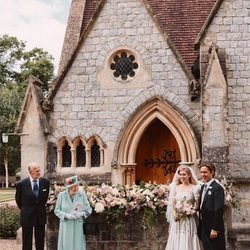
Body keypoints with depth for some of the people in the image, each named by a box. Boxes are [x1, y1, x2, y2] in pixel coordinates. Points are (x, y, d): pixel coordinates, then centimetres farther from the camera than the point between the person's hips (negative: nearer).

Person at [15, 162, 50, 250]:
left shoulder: (45, 182, -4)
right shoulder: (21, 184, -11)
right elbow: (18, 200, 6)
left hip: (41, 215, 2)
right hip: (27, 215, -2)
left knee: (40, 241, 10)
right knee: (27, 242, 6)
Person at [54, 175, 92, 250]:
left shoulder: (82, 194, 0)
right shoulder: (62, 195, -1)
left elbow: (88, 209, 2)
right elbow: (57, 210, 1)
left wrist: (81, 214, -17)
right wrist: (67, 215, -14)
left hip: (78, 226, 0)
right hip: (66, 227, 0)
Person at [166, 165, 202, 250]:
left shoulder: (195, 188, -2)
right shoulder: (175, 187, 8)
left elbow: (196, 206, -3)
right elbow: (171, 204, 7)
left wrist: (186, 211, -12)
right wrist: (175, 213, -8)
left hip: (189, 221, -3)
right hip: (177, 221, 3)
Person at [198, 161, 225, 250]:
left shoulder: (217, 188, -14)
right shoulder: (203, 187, 12)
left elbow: (219, 210, -19)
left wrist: (215, 229, -20)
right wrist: (200, 226, 11)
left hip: (213, 228, -8)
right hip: (204, 228, 8)